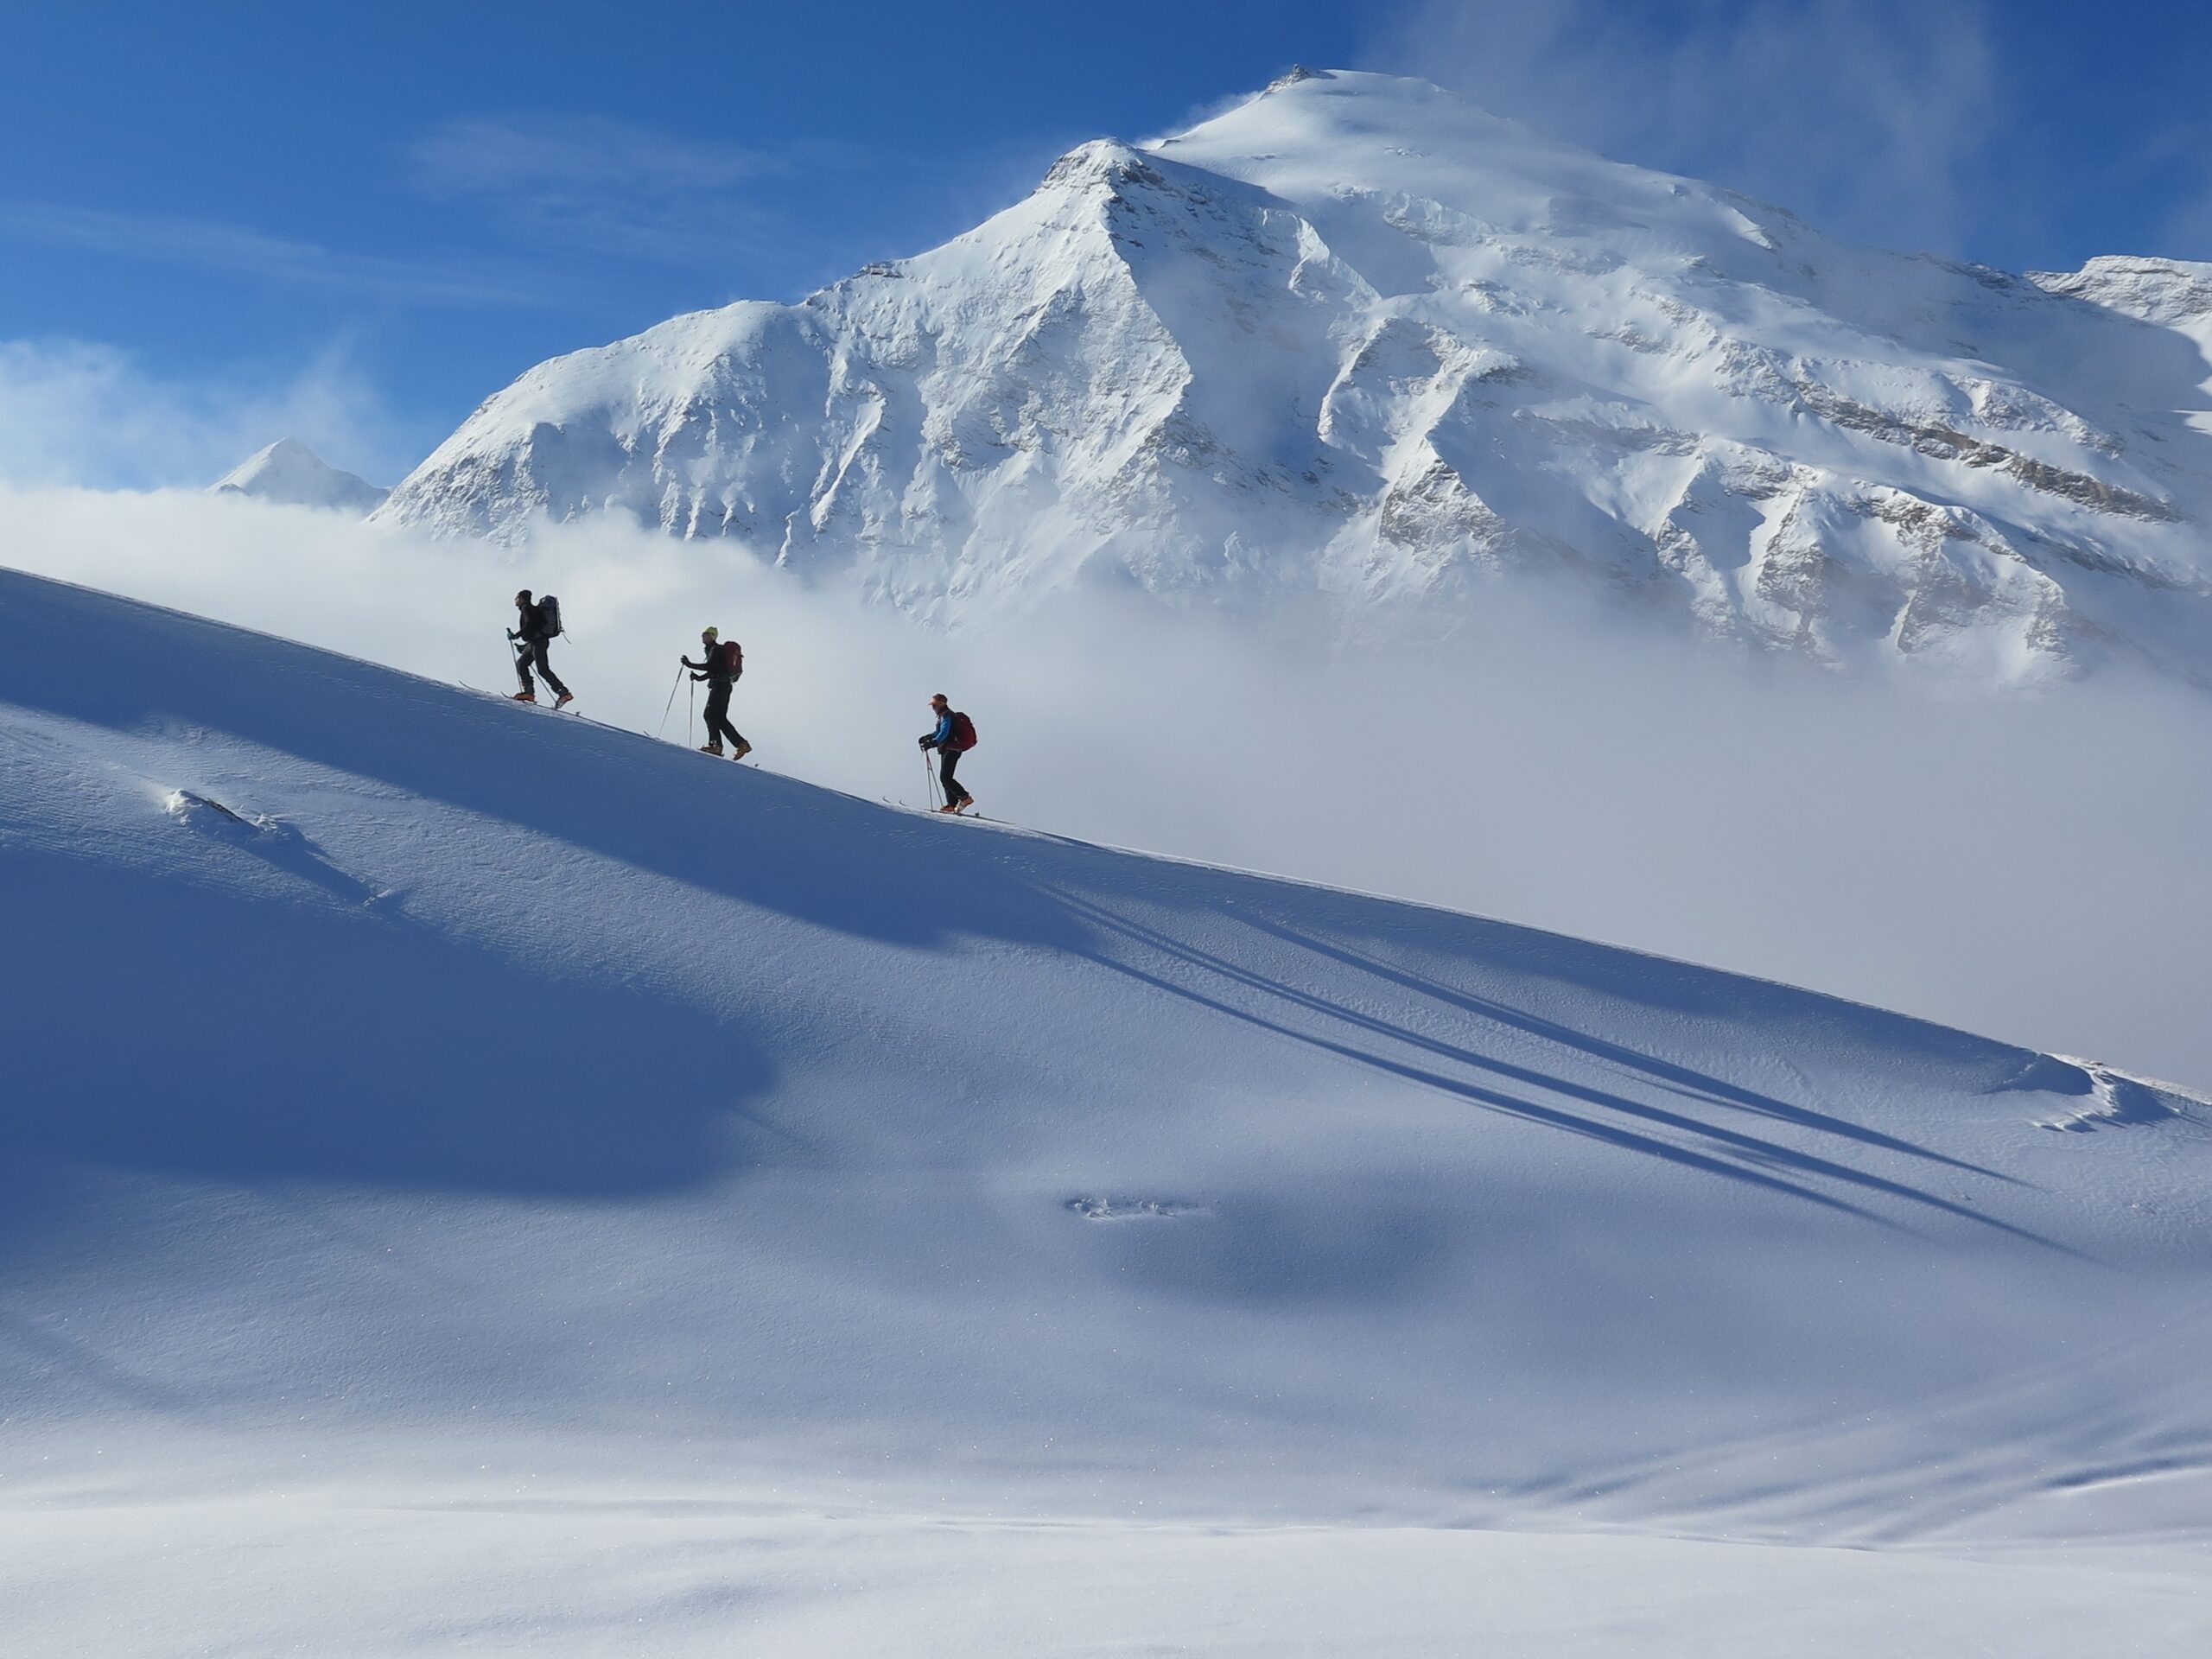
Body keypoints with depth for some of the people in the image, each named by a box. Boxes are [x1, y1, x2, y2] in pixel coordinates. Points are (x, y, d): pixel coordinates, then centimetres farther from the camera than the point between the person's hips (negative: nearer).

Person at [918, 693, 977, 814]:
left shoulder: (947, 715, -12)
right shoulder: (943, 715, 20)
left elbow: (944, 733, -26)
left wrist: (932, 743, -36)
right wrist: (928, 737, 33)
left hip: (951, 749, -11)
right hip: (947, 750, 11)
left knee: (945, 777, -16)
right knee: (945, 778, 8)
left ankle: (965, 797, -18)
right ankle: (952, 804, 7)